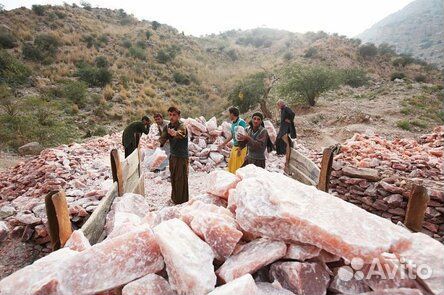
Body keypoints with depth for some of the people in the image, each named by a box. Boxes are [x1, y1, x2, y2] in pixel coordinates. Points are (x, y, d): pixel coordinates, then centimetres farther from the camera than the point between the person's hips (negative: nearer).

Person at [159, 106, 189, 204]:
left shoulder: (182, 126, -18)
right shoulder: (168, 126, 3)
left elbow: (180, 134, -42)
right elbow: (163, 138, -8)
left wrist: (175, 133, -65)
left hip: (182, 157, -7)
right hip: (172, 156, 7)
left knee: (181, 180, -3)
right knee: (173, 178, 18)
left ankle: (182, 202, 11)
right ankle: (174, 198, 36)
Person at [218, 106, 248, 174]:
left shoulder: (241, 122, -17)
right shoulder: (233, 123, 9)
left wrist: (240, 148, -24)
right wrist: (223, 144, 23)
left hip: (241, 147, -9)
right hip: (234, 147, 9)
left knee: (237, 166, -3)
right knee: (231, 164, 17)